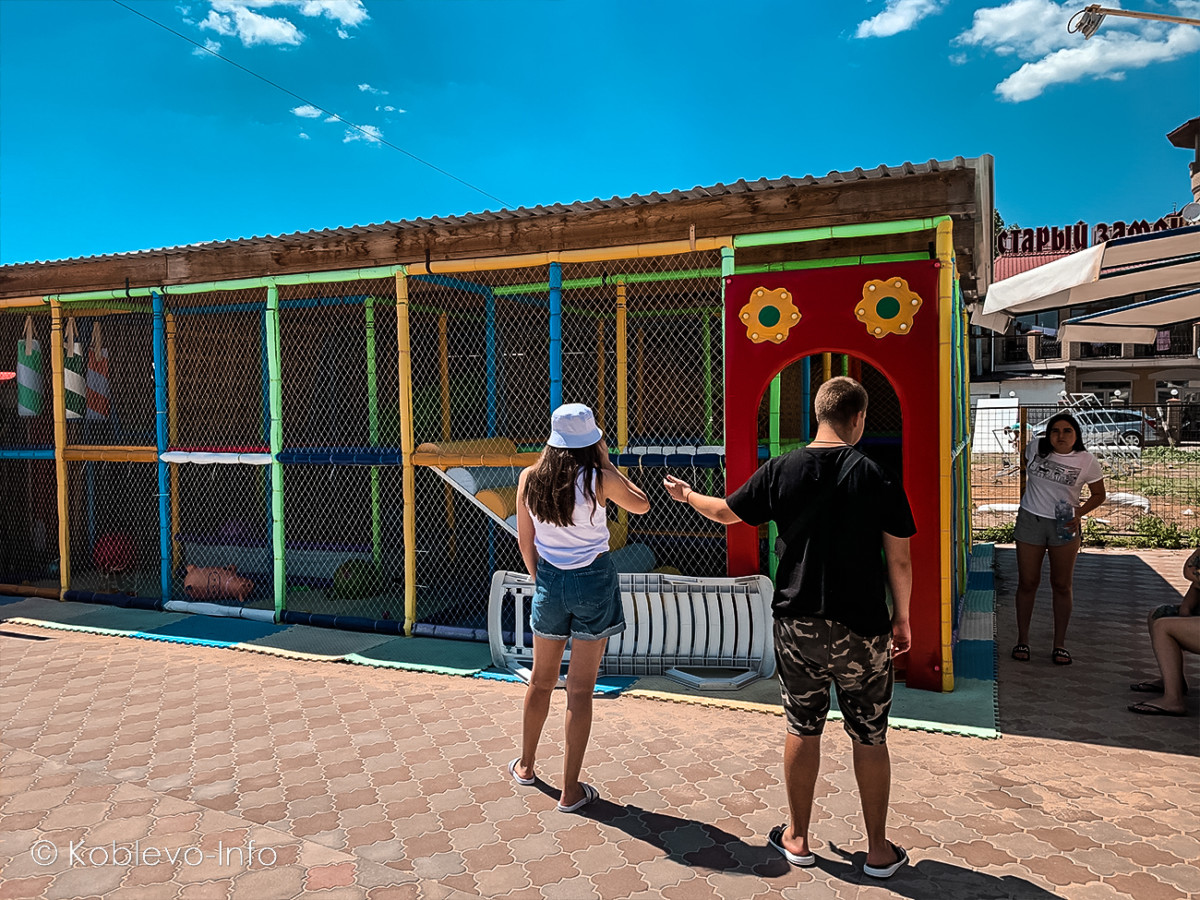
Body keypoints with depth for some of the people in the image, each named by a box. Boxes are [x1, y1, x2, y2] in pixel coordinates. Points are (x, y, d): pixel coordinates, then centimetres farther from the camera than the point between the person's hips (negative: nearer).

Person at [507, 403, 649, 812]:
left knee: (542, 680, 21)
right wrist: (607, 463, 3)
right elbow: (641, 504, 3)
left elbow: (525, 540, 4)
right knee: (580, 689, 5)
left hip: (549, 579, 3)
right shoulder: (598, 479, -13)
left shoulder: (530, 478, -3)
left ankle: (525, 765, 38)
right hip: (592, 580, -3)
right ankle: (570, 790, 14)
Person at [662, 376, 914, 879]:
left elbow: (725, 512, 10)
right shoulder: (876, 477, -9)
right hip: (861, 629, -1)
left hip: (797, 624, 2)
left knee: (802, 729, 14)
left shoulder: (782, 470, -4)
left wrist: (686, 495, 29)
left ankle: (797, 839, 28)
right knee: (870, 738, 12)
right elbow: (899, 560, -5)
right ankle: (879, 851, 24)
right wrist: (901, 617, 9)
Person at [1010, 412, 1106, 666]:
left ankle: (1059, 644, 16)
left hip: (1063, 525, 0)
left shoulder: (1086, 461, -6)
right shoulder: (1036, 447, -3)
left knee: (1062, 585, 6)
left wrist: (1079, 513, -12)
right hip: (1030, 521, 1)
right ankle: (1022, 640, 16)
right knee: (1027, 583, 4)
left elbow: (1098, 494, 3)